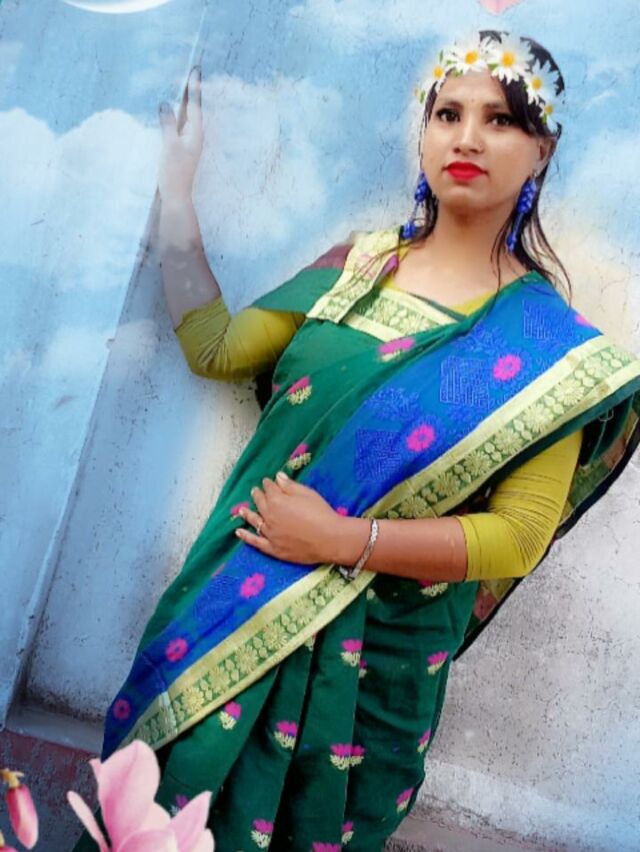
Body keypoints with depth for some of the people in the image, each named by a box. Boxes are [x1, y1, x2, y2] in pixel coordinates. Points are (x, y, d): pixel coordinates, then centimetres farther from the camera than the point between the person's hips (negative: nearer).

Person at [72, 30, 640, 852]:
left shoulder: (545, 339, -9)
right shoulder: (359, 262, 3)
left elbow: (519, 536, -13)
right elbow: (217, 348, 5)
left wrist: (346, 540, -21)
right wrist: (175, 190, 5)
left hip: (368, 659, -3)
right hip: (234, 606, 4)